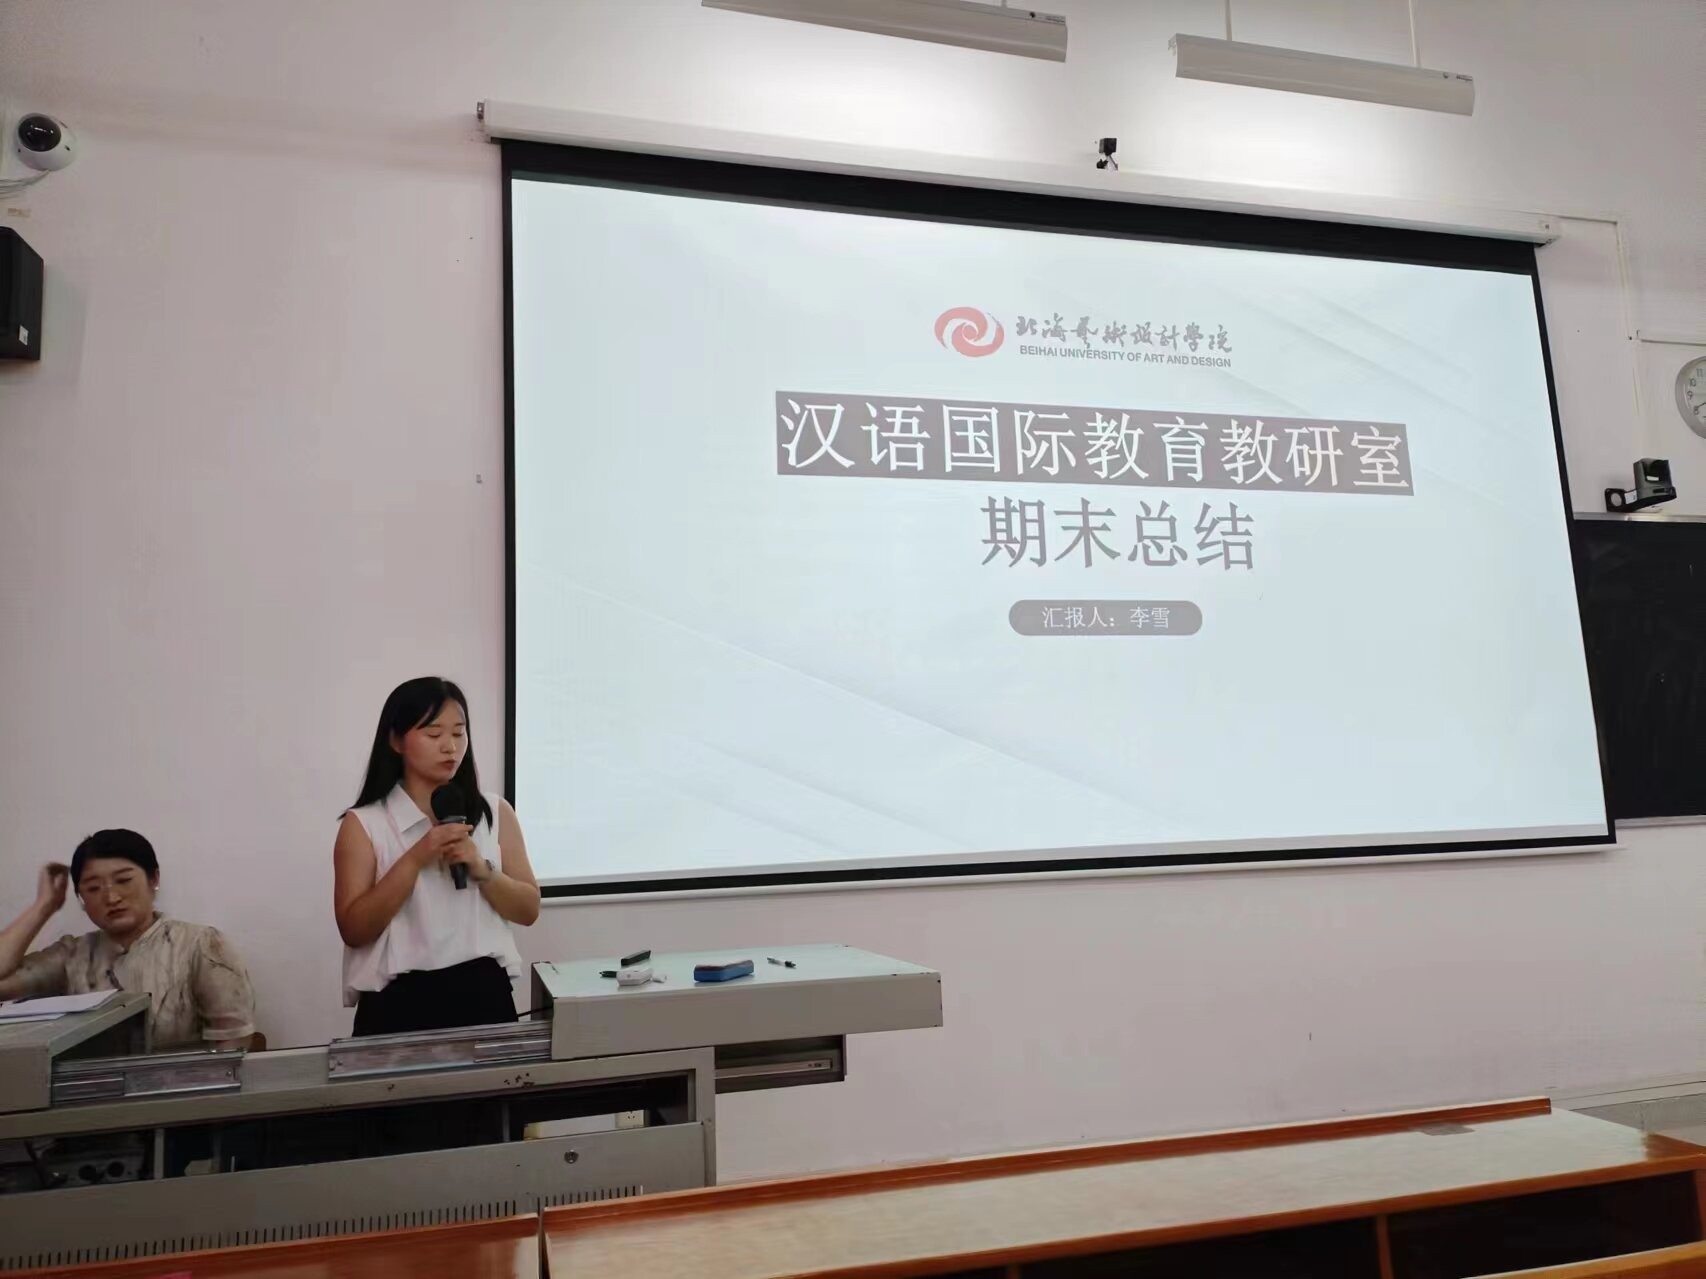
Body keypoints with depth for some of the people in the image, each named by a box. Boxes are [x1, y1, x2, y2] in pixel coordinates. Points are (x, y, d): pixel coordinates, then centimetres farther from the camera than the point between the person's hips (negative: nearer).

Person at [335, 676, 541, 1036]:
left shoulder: (495, 813, 5)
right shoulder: (364, 824, -1)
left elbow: (528, 910, 4)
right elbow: (353, 931, -7)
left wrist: (481, 869, -13)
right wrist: (415, 860, -16)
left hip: (483, 993, 2)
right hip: (400, 1000, -2)